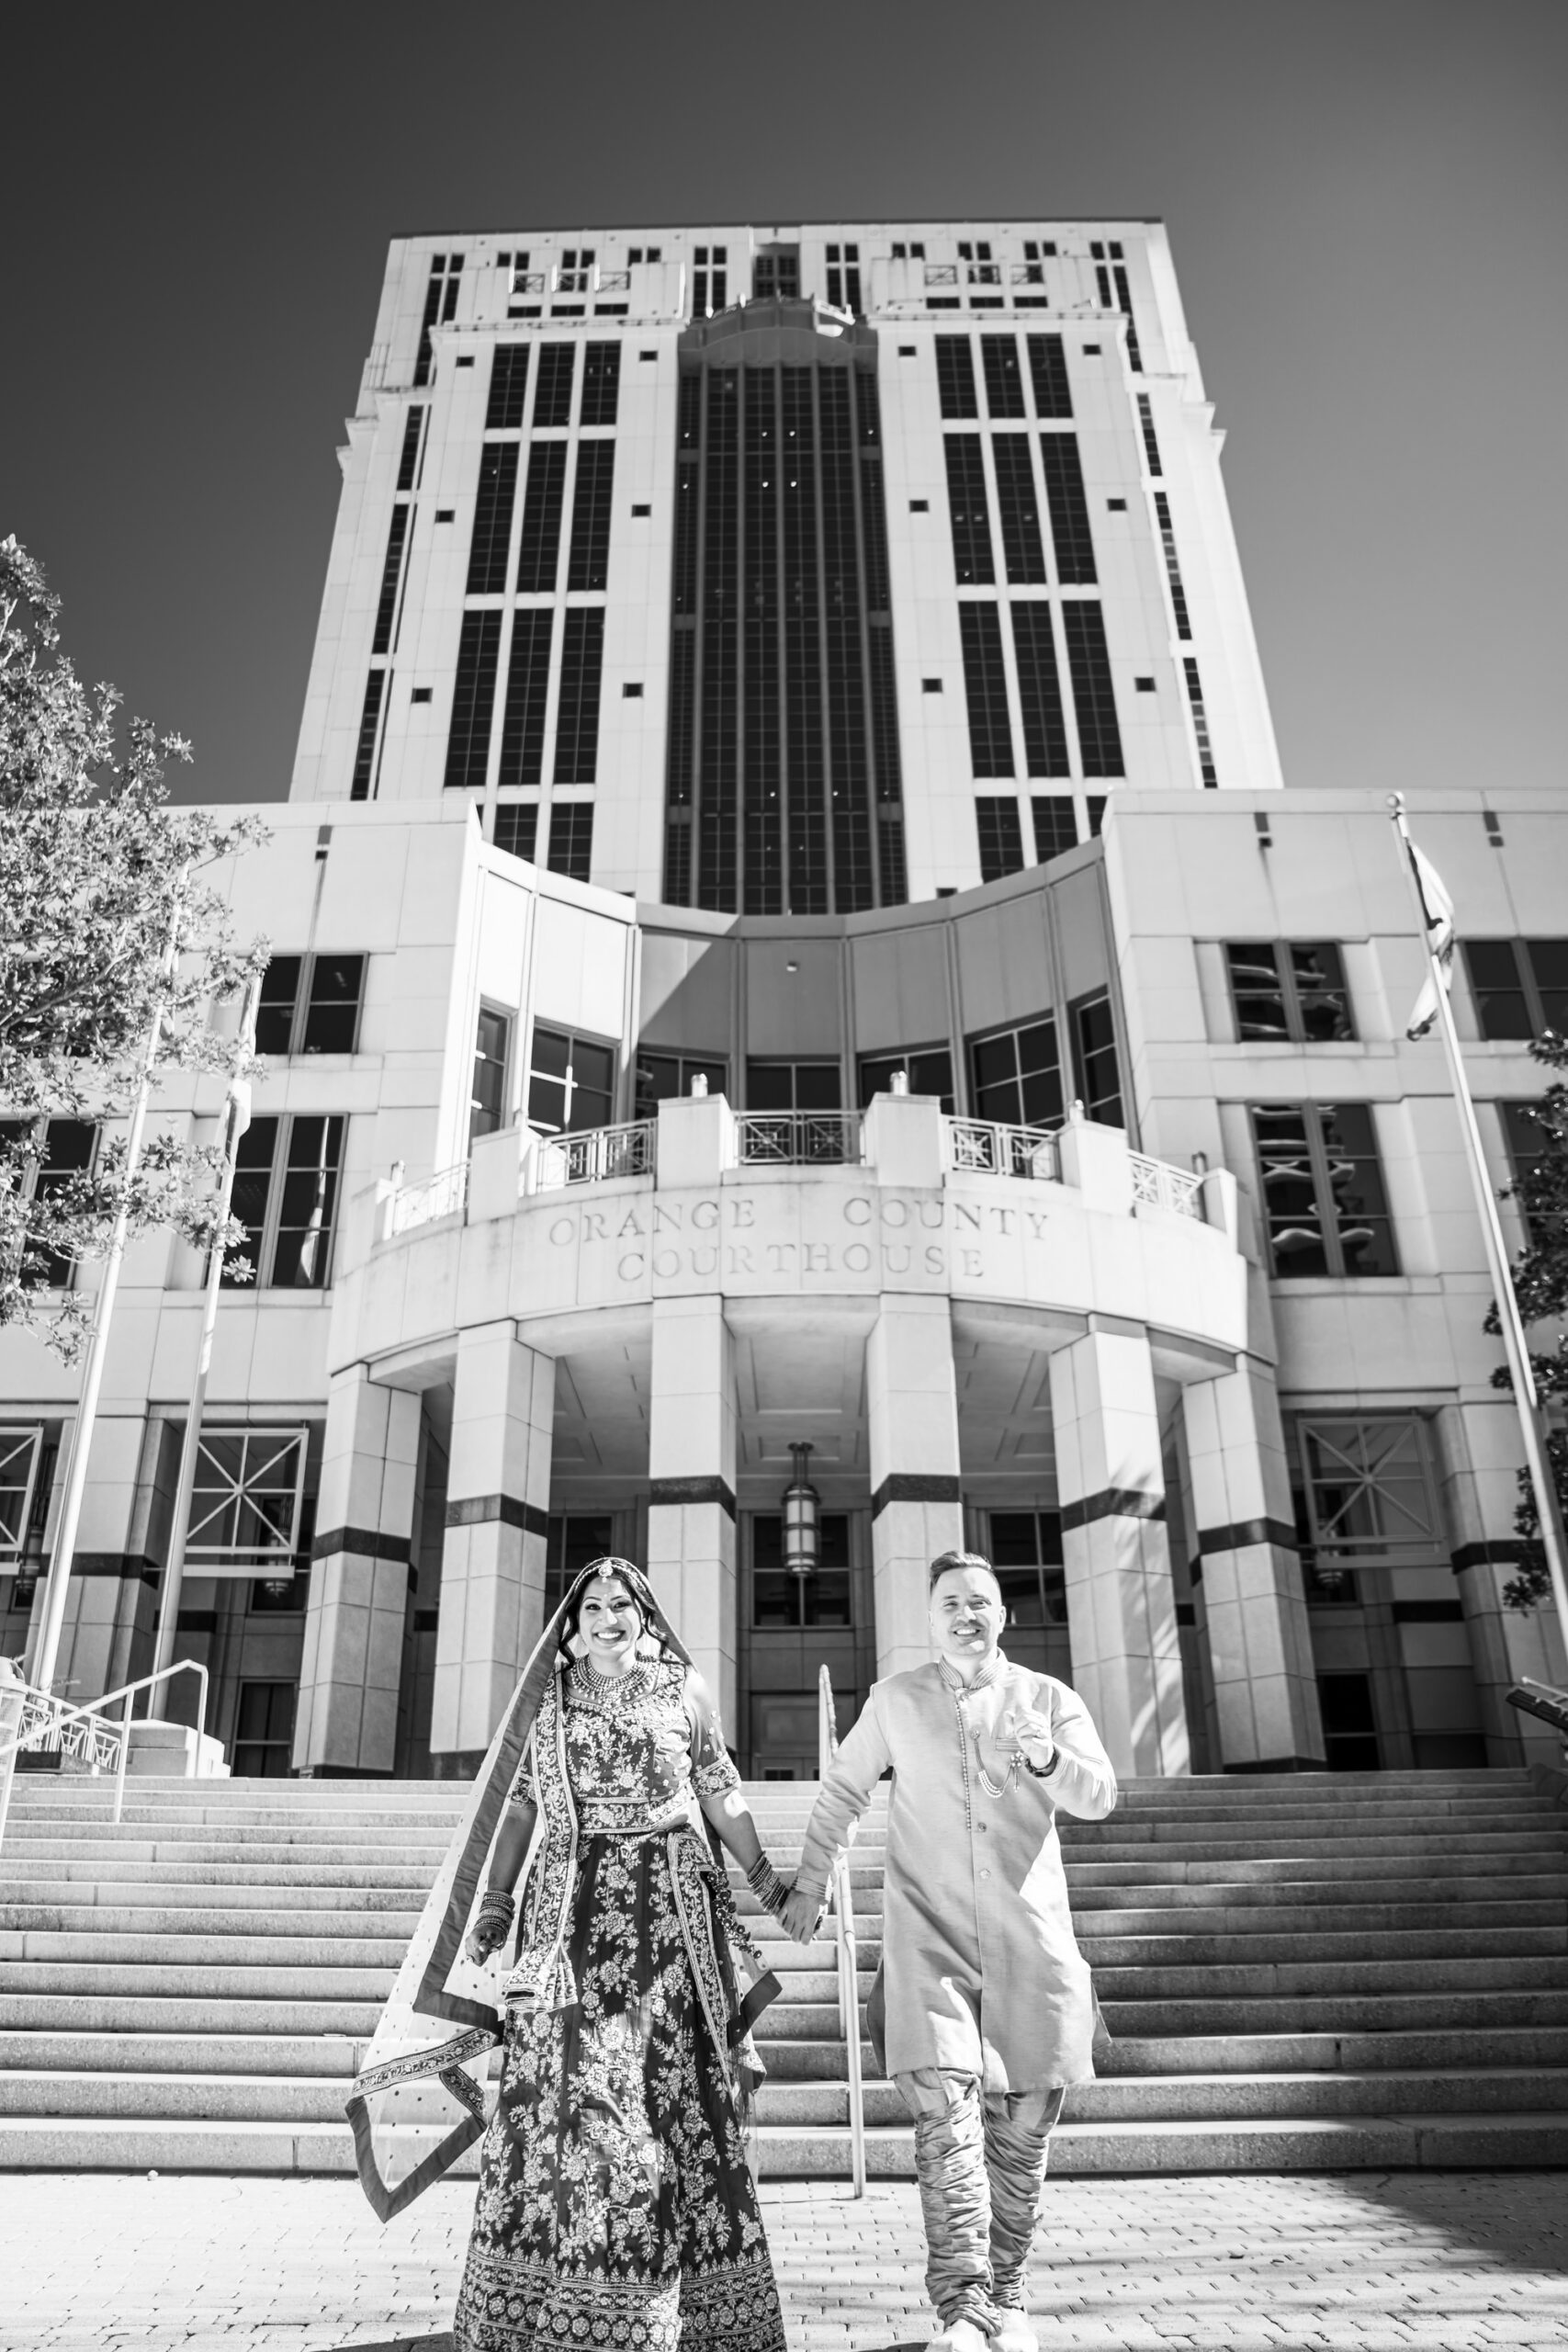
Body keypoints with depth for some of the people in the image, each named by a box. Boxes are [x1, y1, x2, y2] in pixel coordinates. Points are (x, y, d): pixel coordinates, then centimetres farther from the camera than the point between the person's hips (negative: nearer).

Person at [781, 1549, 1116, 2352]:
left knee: (1024, 2120, 8)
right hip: (929, 1934, -1)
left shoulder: (1050, 1699, 4)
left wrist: (1049, 1760, -26)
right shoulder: (896, 1700, 4)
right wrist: (809, 1883, 16)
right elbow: (842, 1789, 14)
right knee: (944, 2107, -16)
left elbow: (1099, 1796, -5)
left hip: (1030, 1938, 2)